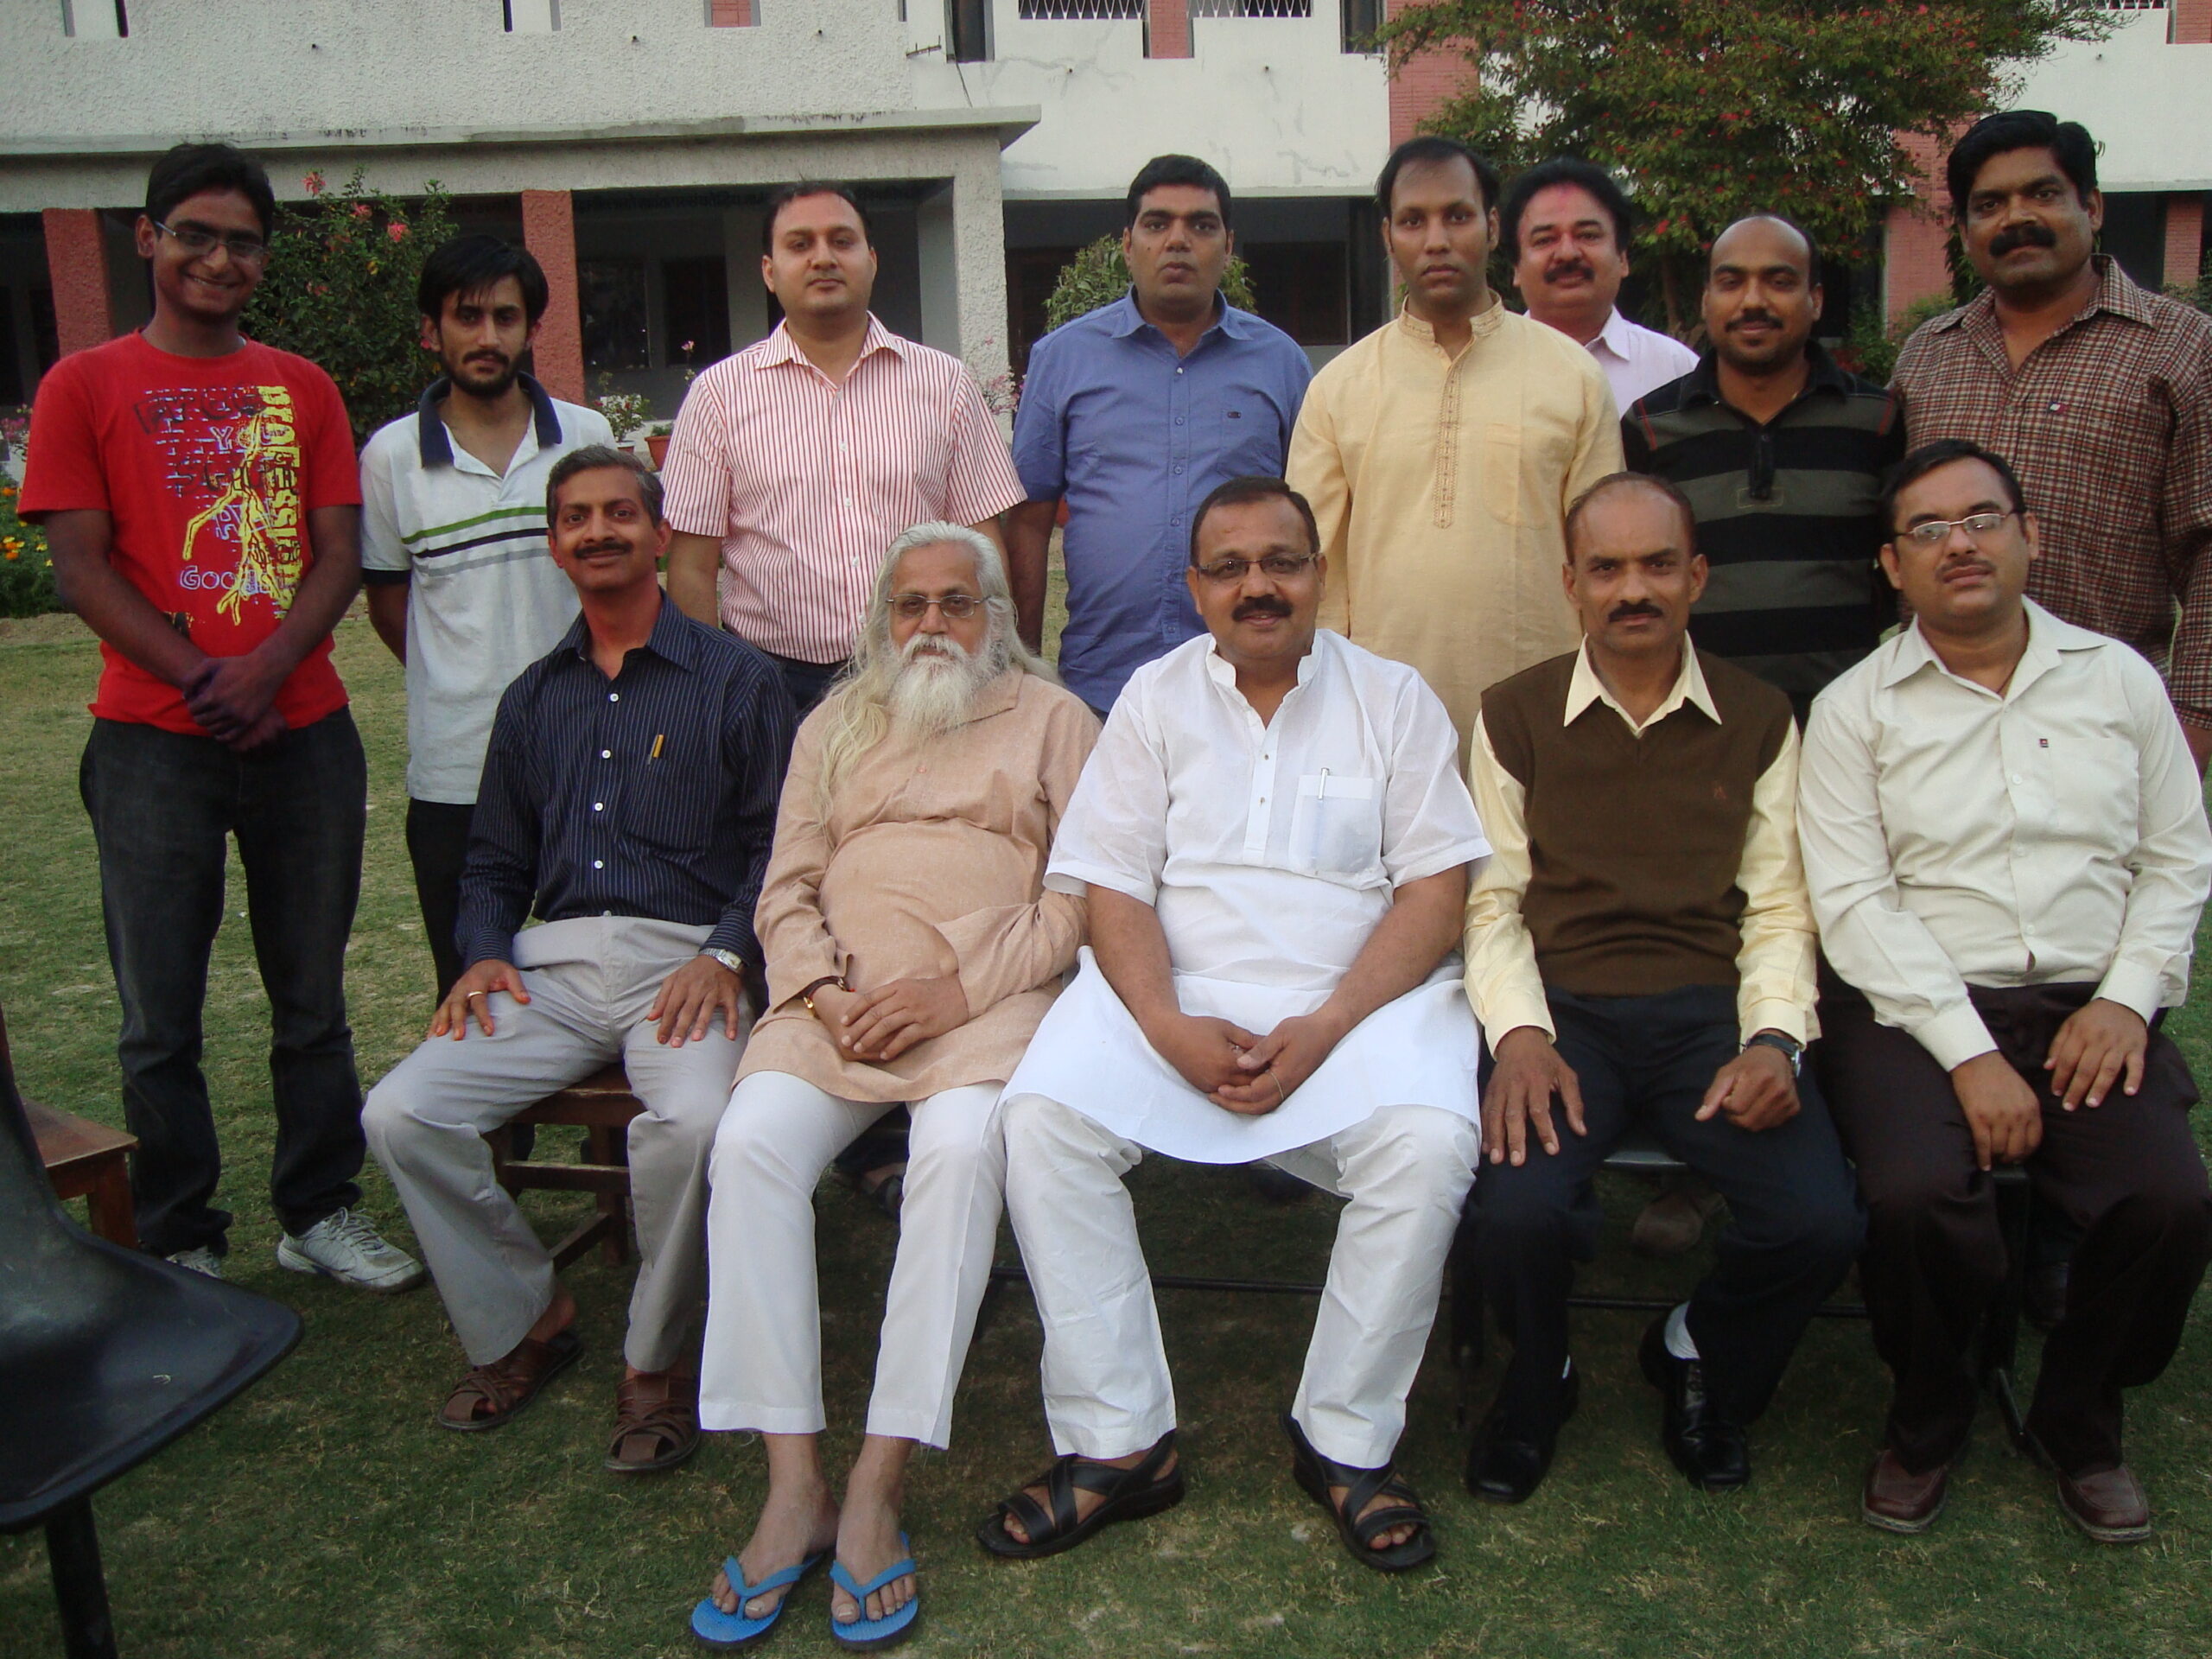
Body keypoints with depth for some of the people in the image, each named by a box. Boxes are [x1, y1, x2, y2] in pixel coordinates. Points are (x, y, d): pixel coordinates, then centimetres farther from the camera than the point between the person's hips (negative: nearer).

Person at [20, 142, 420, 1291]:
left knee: (313, 995, 9)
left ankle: (320, 1214, 23)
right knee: (161, 1011, 3)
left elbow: (339, 553, 5)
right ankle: (179, 1243, 17)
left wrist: (269, 667, -12)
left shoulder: (302, 389, 12)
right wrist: (201, 678, -14)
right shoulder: (85, 387, 4)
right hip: (154, 739, -2)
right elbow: (81, 565, -2)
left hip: (305, 730, 3)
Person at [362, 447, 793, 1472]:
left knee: (693, 1119, -35)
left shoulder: (735, 680, 7)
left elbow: (774, 844, 0)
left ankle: (657, 1359, -9)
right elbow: (493, 862, 22)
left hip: (682, 956, -4)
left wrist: (726, 955, -16)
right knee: (401, 1114, -18)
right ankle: (522, 1320, 6)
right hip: (551, 960, 5)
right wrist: (483, 954, 2)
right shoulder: (533, 698, 22)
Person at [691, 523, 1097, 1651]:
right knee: (752, 1137, -27)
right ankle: (793, 1484, -23)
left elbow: (1083, 892, 2)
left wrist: (959, 988, -11)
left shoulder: (1050, 718, 15)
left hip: (987, 998, -3)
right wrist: (825, 992, -4)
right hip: (838, 1000, 3)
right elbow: (787, 891, 17)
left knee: (962, 1145, -34)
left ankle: (878, 1486, -27)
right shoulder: (835, 728, 26)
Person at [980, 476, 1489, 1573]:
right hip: (1174, 991, 1)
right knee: (1044, 1117, -24)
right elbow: (1113, 889, 3)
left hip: (1360, 992, -1)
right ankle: (1116, 1441, -12)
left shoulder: (1393, 699, 7)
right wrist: (1170, 1029, -15)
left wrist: (1323, 1030, -15)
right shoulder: (1155, 698, 11)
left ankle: (1345, 1442, -9)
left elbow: (1436, 892, -1)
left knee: (1428, 1142, -30)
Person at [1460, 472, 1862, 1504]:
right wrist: (1519, 1033, -13)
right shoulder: (1516, 716, 8)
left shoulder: (1758, 721, 12)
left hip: (1708, 1011, 2)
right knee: (1518, 1211, -30)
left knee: (1821, 1225, -23)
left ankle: (1698, 1357, 15)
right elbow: (1493, 900, 4)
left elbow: (1778, 907, 9)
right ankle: (1537, 1382, 9)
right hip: (1564, 1009, -1)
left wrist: (1774, 1038, -9)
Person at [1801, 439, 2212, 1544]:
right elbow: (1854, 901, -6)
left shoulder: (2119, 679, 13)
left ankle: (2080, 1420, 9)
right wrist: (1968, 1052, -15)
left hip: (2090, 1008, 3)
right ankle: (1928, 1415, 5)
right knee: (1918, 1194, -28)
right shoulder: (1855, 709, 3)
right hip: (1917, 1008, -2)